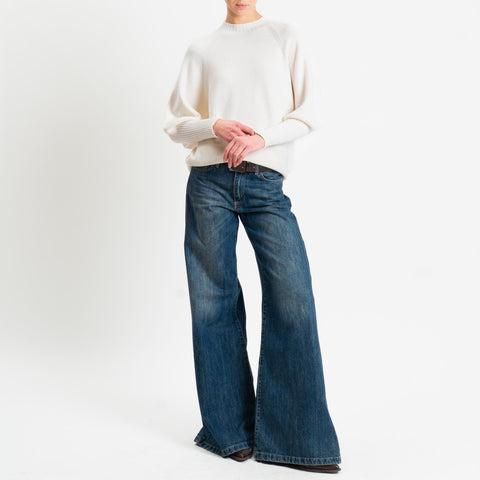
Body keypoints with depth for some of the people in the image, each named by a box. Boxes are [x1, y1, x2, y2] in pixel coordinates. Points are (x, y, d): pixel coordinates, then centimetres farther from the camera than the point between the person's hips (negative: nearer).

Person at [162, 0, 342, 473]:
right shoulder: (202, 47, 15)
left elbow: (307, 114, 7)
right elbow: (175, 121, 13)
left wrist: (260, 137, -9)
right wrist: (215, 125, -7)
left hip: (266, 183, -1)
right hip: (210, 181, 1)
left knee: (293, 301, -12)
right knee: (213, 302, 0)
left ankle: (296, 438, -3)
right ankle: (228, 430, 10)